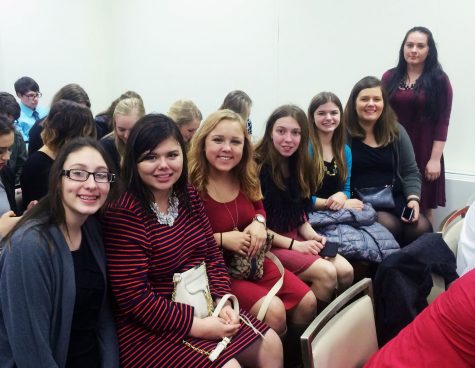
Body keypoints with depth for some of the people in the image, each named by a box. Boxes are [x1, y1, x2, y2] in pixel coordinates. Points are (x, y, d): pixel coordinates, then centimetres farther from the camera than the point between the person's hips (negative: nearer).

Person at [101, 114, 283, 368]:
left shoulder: (189, 196, 3)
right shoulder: (122, 214, -20)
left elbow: (212, 254, 8)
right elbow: (135, 298, -22)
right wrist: (198, 327, -21)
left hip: (202, 309, 7)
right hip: (150, 328, -7)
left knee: (270, 345, 6)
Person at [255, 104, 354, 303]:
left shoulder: (299, 166, 10)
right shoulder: (258, 167, -14)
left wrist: (312, 236, -4)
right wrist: (294, 245, -16)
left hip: (296, 237, 7)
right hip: (268, 244, -7)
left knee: (346, 271, -12)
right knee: (326, 273, -22)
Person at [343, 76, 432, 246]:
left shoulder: (396, 131, 11)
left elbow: (410, 172, 11)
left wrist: (413, 199, -5)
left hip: (395, 197, 5)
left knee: (422, 228, -20)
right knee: (391, 226, -29)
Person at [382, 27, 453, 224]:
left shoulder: (439, 80, -2)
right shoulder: (390, 77, 5)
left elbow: (442, 122, -5)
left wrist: (435, 158, -10)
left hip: (423, 153, -2)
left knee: (423, 206, 6)